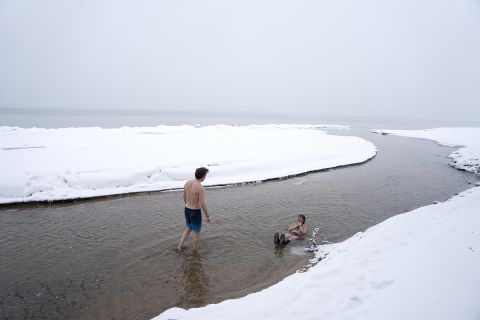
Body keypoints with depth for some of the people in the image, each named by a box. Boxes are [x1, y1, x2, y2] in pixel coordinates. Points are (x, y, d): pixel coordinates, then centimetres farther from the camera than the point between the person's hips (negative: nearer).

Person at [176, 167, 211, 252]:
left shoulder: (187, 183, -5)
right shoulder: (201, 188, -27)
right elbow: (203, 205, -24)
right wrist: (208, 216, -10)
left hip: (187, 210, 7)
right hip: (195, 213, -7)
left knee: (189, 229, 31)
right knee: (197, 233, 14)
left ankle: (179, 247, 33)